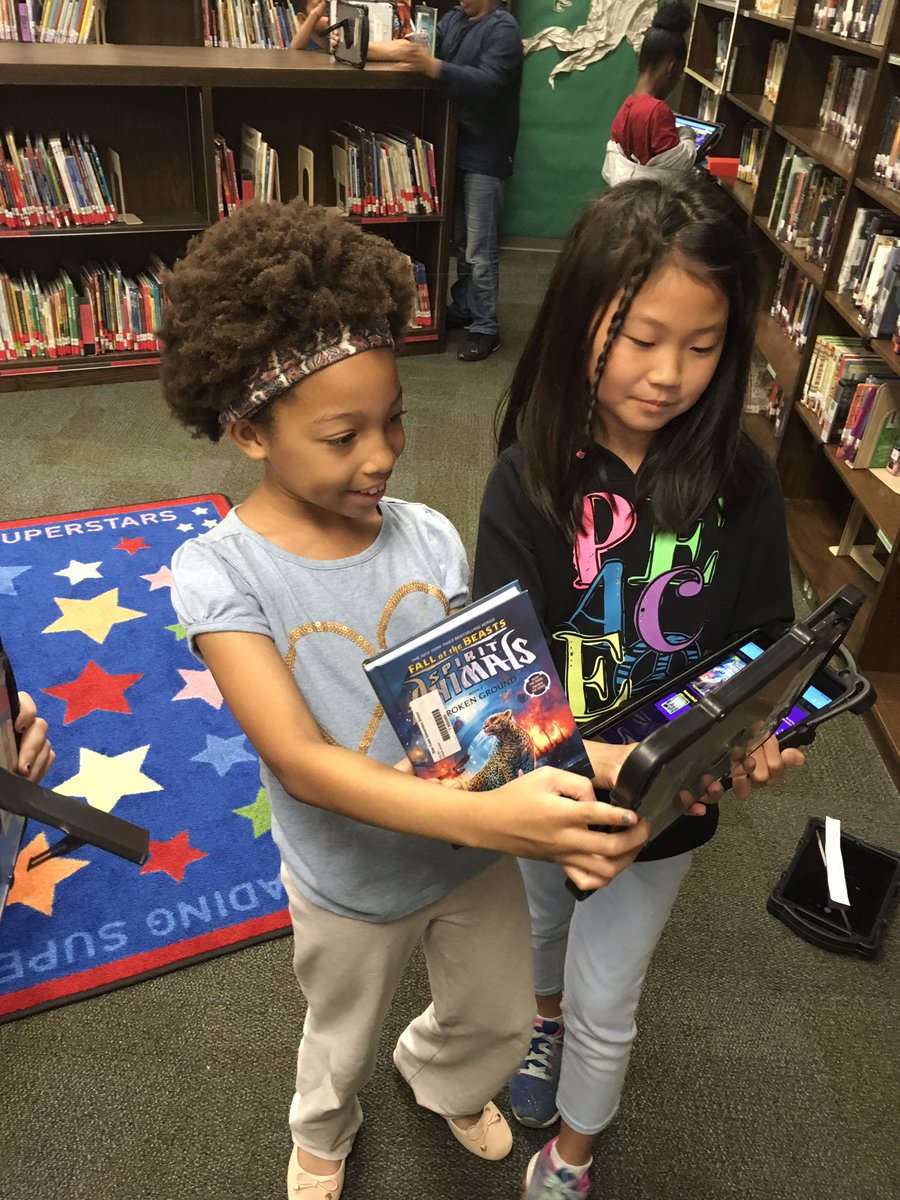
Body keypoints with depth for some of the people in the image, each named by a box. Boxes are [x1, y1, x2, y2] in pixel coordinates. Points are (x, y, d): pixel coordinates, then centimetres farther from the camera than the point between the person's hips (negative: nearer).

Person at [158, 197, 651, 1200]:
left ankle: (441, 1079, 65)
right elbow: (300, 761, -33)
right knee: (344, 1040, 27)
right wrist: (484, 816, -45)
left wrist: (576, 770, -31)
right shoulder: (221, 573, -25)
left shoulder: (429, 538, -15)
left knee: (500, 1021, 27)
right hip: (351, 884, -2)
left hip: (475, 853, 3)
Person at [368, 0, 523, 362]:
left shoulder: (502, 29, -13)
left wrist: (432, 66, -38)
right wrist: (359, 45, -10)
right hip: (456, 147, 7)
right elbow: (412, 47, 5)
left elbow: (488, 83, -27)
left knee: (480, 249, -5)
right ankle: (462, 308, 28)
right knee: (460, 241, 15)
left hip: (485, 155, -7)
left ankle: (486, 328, 3)